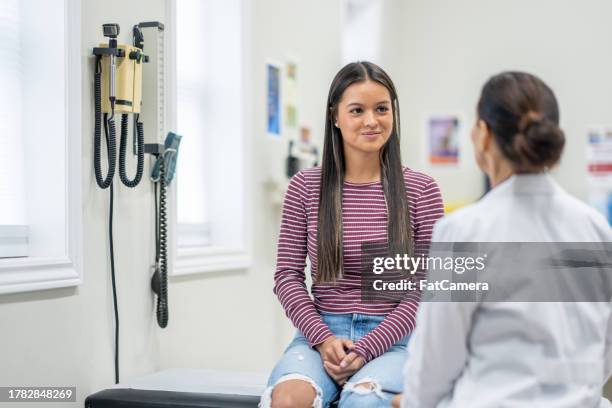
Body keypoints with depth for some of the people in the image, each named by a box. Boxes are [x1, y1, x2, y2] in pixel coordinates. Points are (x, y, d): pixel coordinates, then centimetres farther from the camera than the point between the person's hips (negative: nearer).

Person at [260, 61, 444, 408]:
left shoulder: (420, 190, 2)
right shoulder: (305, 187, 5)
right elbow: (288, 275, 6)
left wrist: (366, 348, -10)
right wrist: (323, 337, -9)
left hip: (391, 340, -1)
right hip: (321, 333, 2)